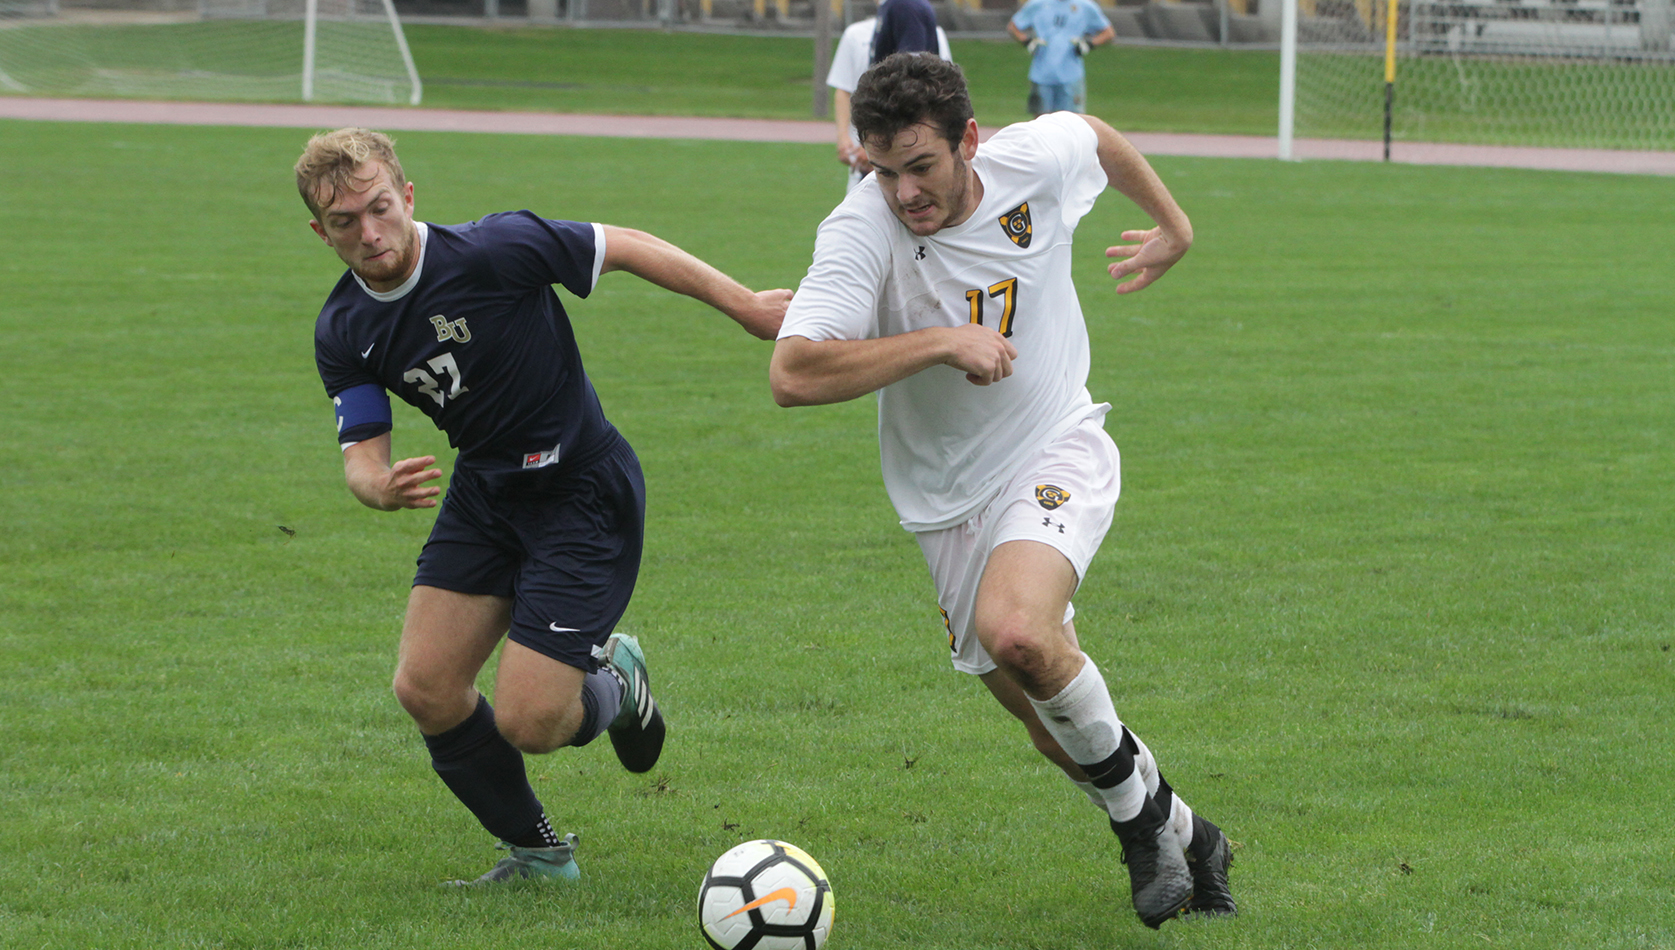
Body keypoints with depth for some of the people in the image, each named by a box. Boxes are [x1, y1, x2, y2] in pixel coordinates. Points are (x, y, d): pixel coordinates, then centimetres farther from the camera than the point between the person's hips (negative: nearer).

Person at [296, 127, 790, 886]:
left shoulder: (492, 251, -23)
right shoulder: (342, 333, -5)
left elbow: (626, 249, -14)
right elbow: (361, 452, -7)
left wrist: (747, 306, -10)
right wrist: (382, 487, -32)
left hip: (586, 495, -6)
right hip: (484, 493, 6)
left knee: (526, 722, -13)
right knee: (425, 688, -4)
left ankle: (612, 688, 25)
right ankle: (534, 850, 19)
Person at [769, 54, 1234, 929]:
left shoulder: (1037, 160, -16)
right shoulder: (860, 234, -24)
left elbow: (1096, 136, 11)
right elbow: (792, 374, -37)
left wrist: (1172, 224, 23)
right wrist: (943, 343, -34)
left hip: (1059, 450, -1)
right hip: (950, 497, 1)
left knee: (1016, 633, -29)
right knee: (1042, 710, 8)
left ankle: (1138, 807, -7)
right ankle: (1182, 838, 33)